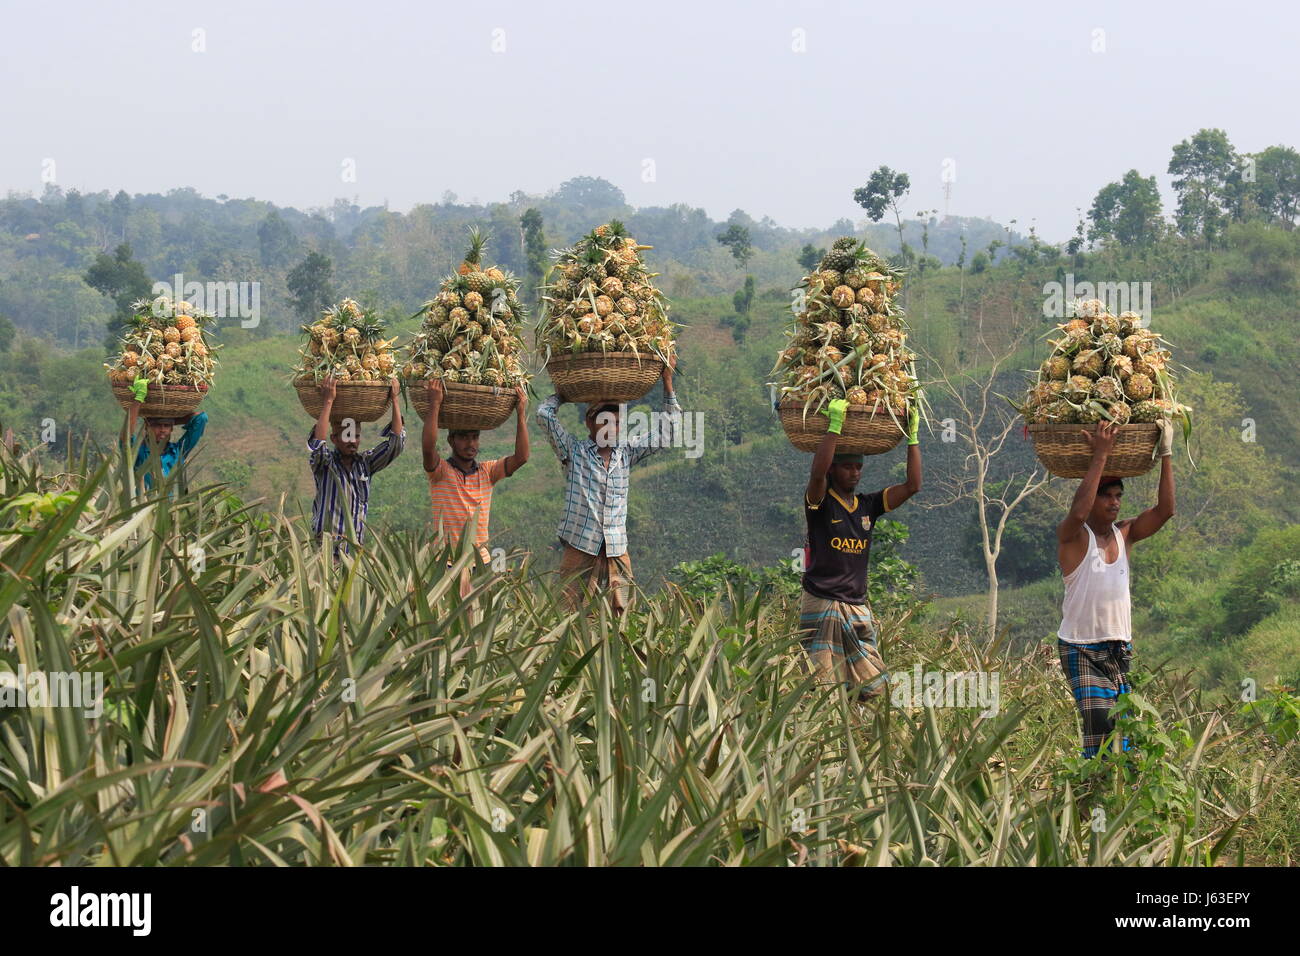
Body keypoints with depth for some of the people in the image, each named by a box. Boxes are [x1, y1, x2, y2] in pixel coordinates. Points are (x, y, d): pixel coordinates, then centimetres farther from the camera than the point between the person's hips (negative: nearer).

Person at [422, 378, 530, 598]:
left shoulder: (487, 472, 9)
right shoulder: (441, 472, -2)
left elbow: (521, 457, -2)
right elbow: (428, 447, -22)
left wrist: (521, 413, -6)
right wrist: (434, 404, -22)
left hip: (480, 560, 4)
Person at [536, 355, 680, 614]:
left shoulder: (626, 453, 11)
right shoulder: (574, 452, 1)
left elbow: (668, 433, 15)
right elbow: (545, 414, -8)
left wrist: (667, 381, 12)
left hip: (616, 552, 3)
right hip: (579, 549, -3)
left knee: (619, 616, -2)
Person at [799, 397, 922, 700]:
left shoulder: (869, 505, 12)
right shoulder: (820, 503, -2)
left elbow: (912, 485, 7)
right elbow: (817, 472, -23)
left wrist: (913, 436, 3)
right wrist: (835, 426, -22)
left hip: (858, 607, 5)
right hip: (822, 604, -5)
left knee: (871, 688, 0)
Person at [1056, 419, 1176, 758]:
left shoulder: (1124, 534, 9)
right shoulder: (1073, 536, -7)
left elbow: (1165, 510, -2)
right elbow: (1078, 511, -30)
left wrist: (1166, 455, -9)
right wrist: (1100, 455, -27)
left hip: (1120, 649, 6)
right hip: (1081, 649, -6)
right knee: (1099, 722, -20)